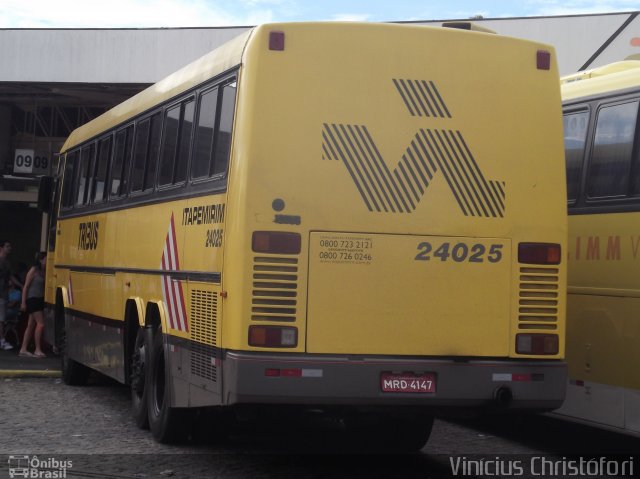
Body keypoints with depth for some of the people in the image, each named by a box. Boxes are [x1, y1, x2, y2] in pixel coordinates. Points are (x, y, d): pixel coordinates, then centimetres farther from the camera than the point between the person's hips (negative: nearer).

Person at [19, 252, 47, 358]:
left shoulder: (44, 272, 9)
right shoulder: (34, 271, -9)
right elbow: (26, 287, -9)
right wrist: (23, 303, -11)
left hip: (40, 300, 7)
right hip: (33, 299, -7)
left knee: (31, 325, 9)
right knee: (40, 324, -12)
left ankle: (23, 349, 13)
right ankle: (38, 350, -8)